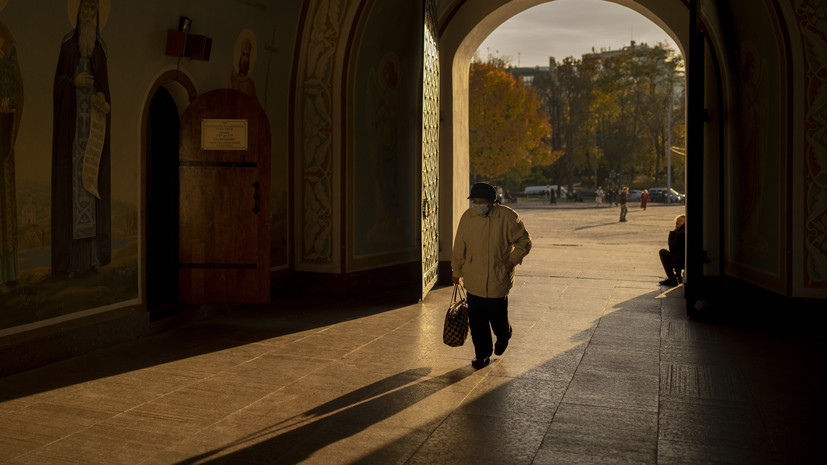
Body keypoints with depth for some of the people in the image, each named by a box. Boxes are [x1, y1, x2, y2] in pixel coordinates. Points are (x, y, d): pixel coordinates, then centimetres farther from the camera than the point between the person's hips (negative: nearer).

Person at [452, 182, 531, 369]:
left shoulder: (507, 217, -9)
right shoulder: (467, 217, -1)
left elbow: (524, 242, 1)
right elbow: (459, 248, 9)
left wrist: (513, 261, -11)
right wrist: (456, 271, 13)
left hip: (499, 278, -2)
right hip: (474, 279, 2)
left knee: (497, 316, 5)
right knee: (476, 320, 2)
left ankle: (503, 336, 39)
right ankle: (482, 353, 19)